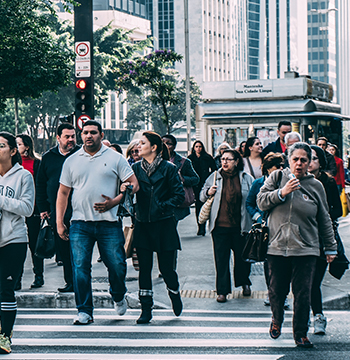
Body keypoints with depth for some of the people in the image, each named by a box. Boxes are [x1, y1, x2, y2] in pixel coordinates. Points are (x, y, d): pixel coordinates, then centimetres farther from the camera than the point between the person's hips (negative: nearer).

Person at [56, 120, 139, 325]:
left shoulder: (115, 158, 5)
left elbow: (133, 184, 2)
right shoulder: (72, 161, 11)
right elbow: (63, 193, 14)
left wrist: (114, 202, -11)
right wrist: (60, 222, 7)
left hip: (109, 223, -1)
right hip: (80, 224, 1)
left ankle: (119, 297, 30)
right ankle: (84, 311, 3)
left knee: (117, 265, 0)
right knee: (80, 267, -5)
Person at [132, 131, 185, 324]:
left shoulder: (168, 168, -3)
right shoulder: (136, 168, 8)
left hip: (164, 225, -3)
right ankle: (146, 309, 7)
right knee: (144, 267, 0)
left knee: (166, 267, 2)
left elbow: (179, 195, -2)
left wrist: (163, 206, -11)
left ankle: (175, 295, 32)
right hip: (143, 225, 3)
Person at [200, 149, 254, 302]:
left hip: (240, 225, 0)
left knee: (242, 256, 12)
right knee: (221, 259, 0)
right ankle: (222, 291, 6)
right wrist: (208, 192, -6)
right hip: (220, 225, 1)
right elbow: (202, 196, 15)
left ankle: (244, 283, 35)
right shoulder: (215, 177, 6)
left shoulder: (247, 179, 2)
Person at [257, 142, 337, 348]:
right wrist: (282, 192, -15)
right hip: (277, 246, 0)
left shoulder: (315, 186, 7)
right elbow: (261, 201, -1)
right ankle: (277, 320, 36)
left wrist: (331, 247, 15)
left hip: (306, 250, 0)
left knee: (303, 294, -3)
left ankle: (301, 333, 12)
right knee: (277, 291, 7)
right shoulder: (277, 177, 5)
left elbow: (324, 220, 13)